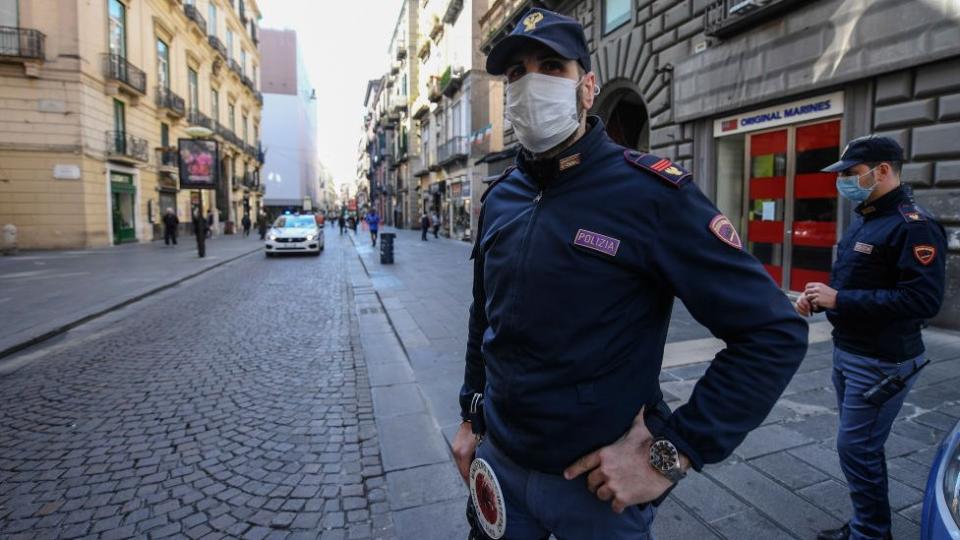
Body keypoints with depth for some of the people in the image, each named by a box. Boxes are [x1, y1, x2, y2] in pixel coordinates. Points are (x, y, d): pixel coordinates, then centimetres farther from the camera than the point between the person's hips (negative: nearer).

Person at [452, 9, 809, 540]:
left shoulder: (651, 191, -17)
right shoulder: (500, 197, 0)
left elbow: (776, 333, -16)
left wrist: (672, 451, -18)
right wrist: (471, 417, 13)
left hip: (599, 485, -4)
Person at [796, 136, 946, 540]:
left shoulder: (914, 226, -17)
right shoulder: (862, 220, 12)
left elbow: (922, 300, -26)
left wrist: (838, 300, -25)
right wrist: (817, 298, 1)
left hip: (882, 362, -9)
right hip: (847, 353, 9)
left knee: (856, 448, -1)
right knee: (862, 446, 19)